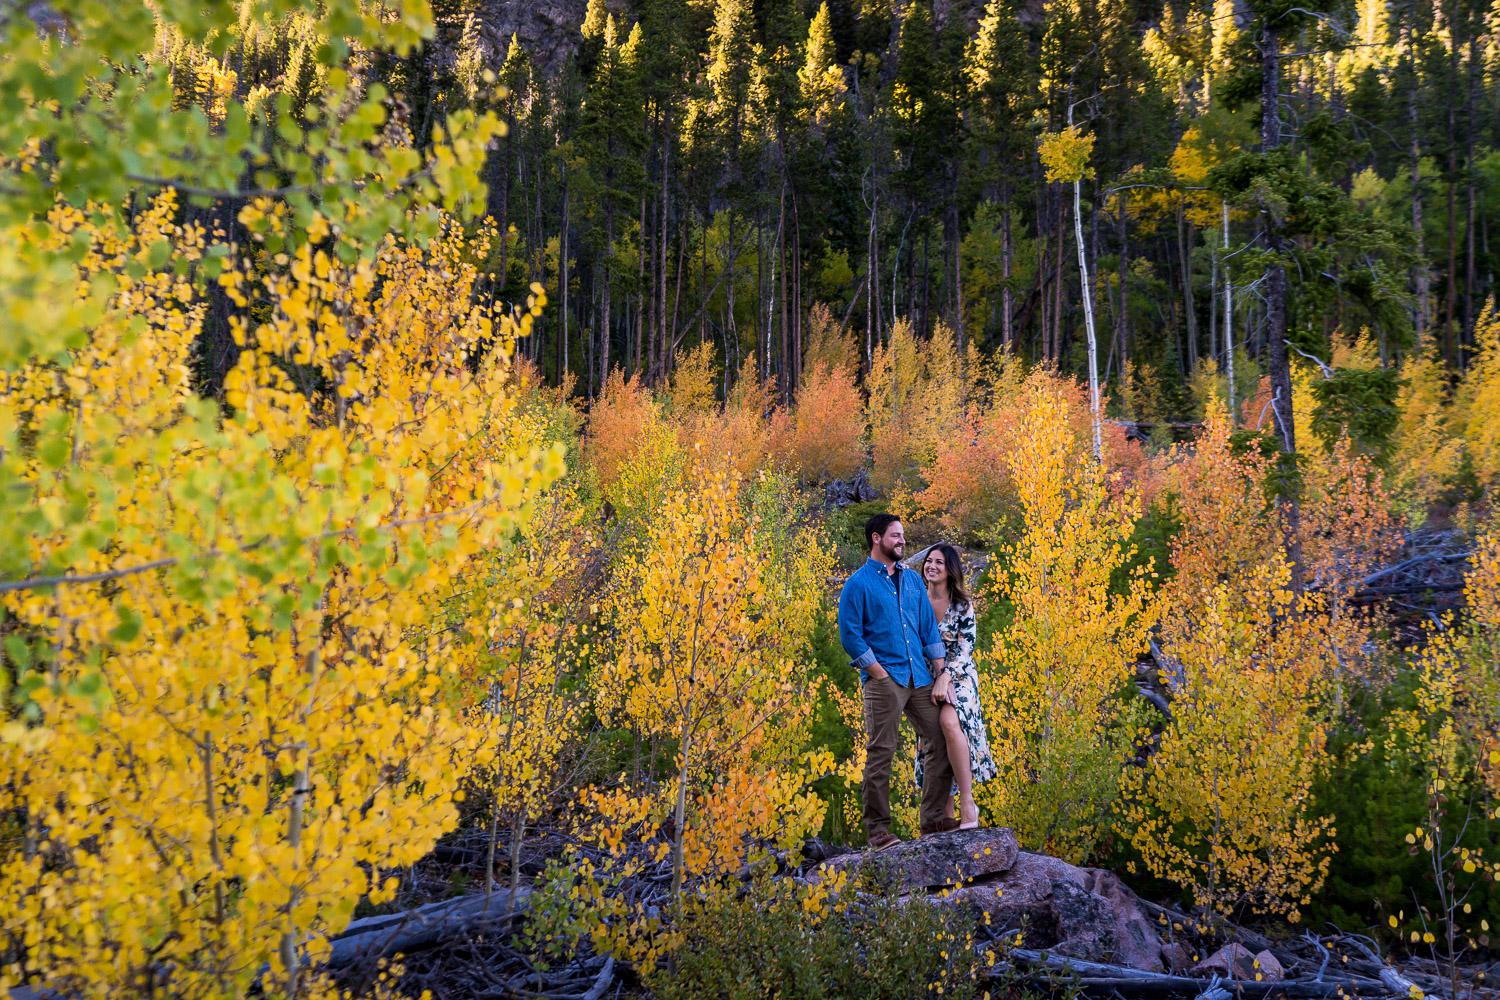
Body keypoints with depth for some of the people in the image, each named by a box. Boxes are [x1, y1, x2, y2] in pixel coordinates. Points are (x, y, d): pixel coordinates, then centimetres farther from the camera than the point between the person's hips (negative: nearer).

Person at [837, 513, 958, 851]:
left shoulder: (912, 580, 17)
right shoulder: (858, 584, -2)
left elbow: (930, 630, 16)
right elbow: (850, 636, -7)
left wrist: (941, 677, 7)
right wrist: (880, 674, -11)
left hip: (919, 678, 6)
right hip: (883, 680, -6)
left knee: (943, 742, 1)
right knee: (880, 754, -5)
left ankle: (933, 818, 11)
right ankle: (878, 830, 2)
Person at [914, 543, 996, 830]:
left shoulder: (962, 606, -4)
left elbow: (964, 649, -8)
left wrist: (944, 679, -21)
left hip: (957, 678, -4)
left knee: (949, 721, -31)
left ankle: (967, 800, -26)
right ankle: (946, 815, 8)